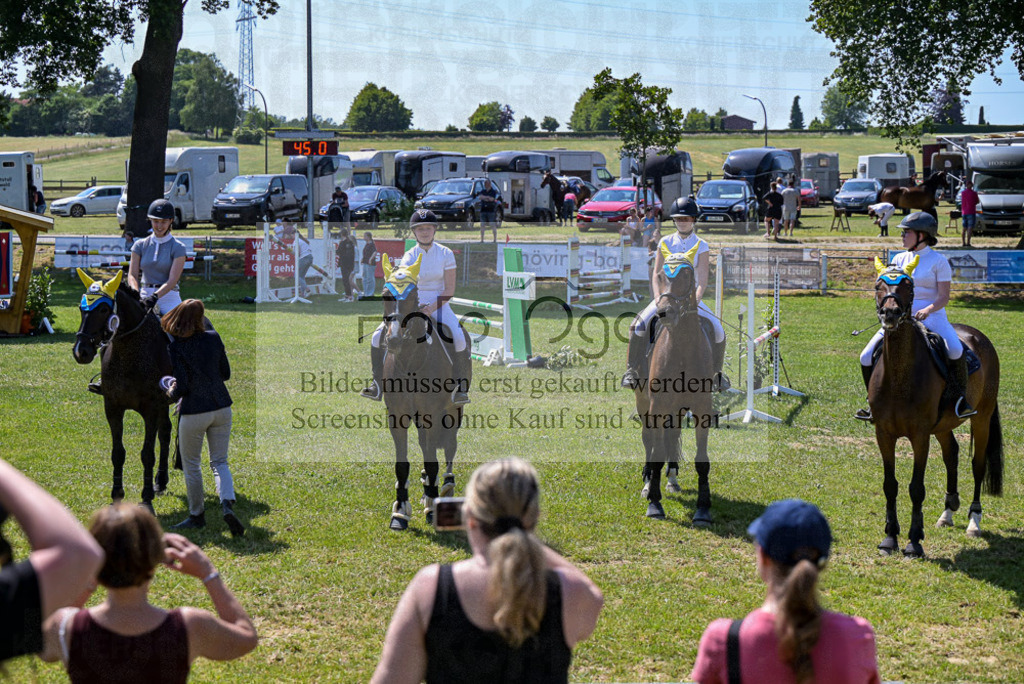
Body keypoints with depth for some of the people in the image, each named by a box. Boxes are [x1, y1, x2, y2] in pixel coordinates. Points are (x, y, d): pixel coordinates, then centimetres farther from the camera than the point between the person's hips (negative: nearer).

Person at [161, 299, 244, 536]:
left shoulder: (176, 348, -14)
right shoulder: (213, 338, -1)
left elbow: (181, 386, -15)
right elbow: (226, 374, 6)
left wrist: (170, 393, 6)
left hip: (194, 412, -4)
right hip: (221, 407, 4)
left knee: (191, 466, 14)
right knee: (219, 462, 11)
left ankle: (197, 515, 23)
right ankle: (227, 503, -13)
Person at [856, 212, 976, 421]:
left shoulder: (938, 261, -1)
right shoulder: (899, 259, 13)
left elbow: (944, 297, -6)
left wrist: (927, 310, -25)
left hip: (932, 316, -5)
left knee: (955, 351, -33)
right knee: (867, 357, -7)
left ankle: (960, 400, -16)